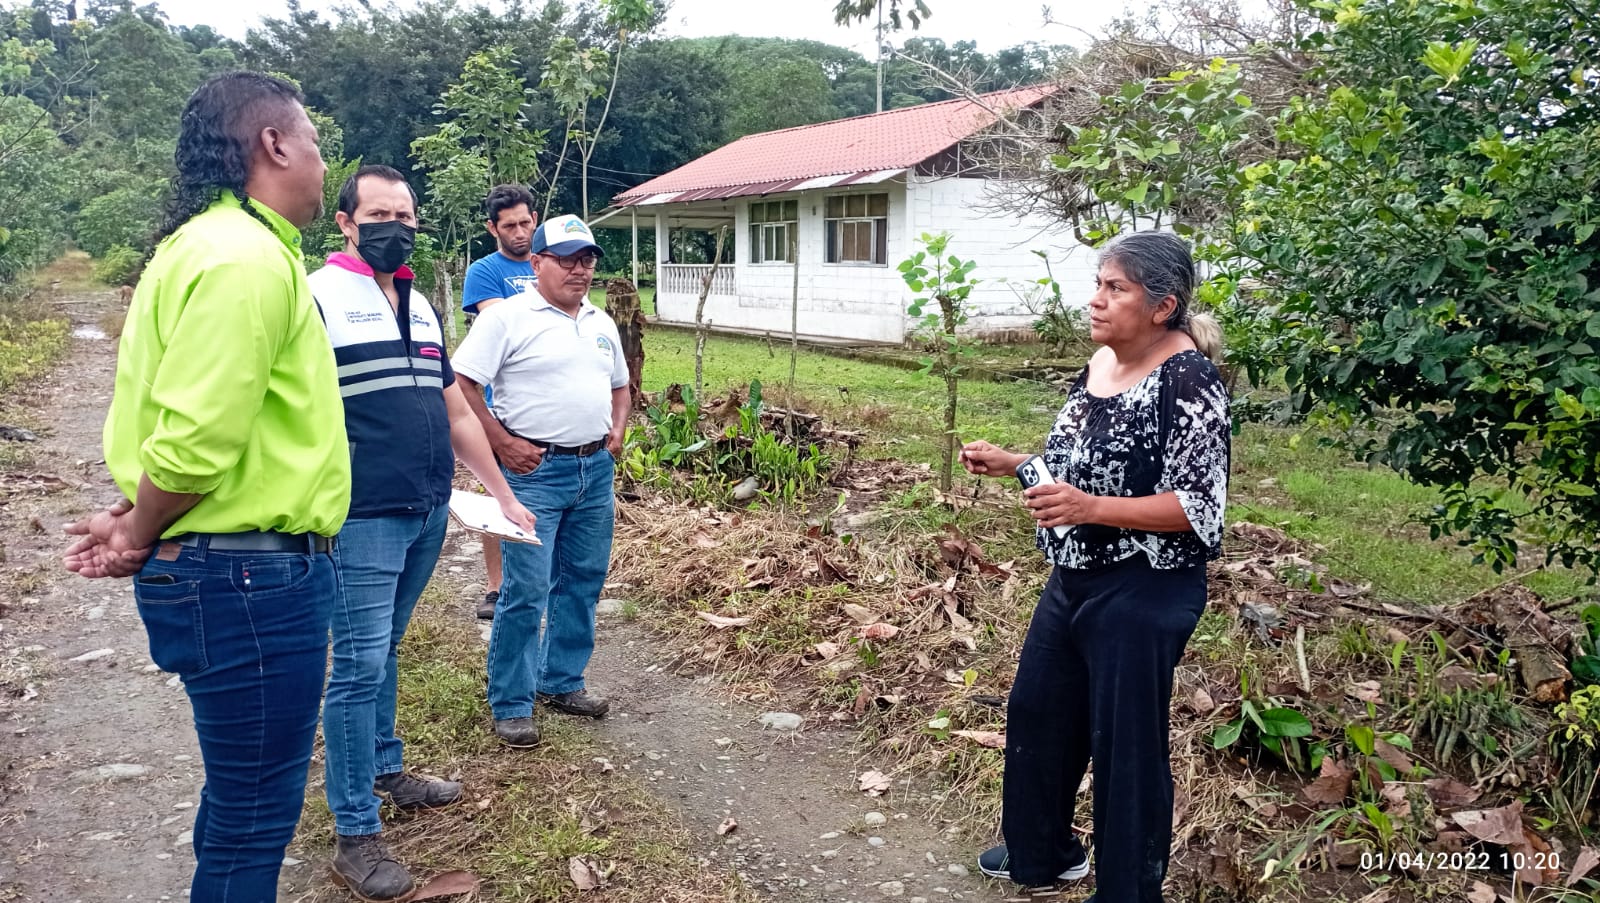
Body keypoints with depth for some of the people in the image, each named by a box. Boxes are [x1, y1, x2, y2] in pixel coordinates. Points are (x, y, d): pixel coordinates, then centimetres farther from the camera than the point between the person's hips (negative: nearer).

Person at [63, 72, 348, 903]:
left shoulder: (208, 244, 14)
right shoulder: (247, 256, -19)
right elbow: (194, 442, -25)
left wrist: (142, 521, 6)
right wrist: (143, 535, -9)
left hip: (233, 568, 10)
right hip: (253, 578, -10)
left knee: (240, 793, 24)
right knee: (255, 815, 5)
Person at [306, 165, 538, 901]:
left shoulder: (421, 307, 14)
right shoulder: (316, 298, -8)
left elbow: (457, 412, 19)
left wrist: (503, 495, 19)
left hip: (429, 512, 7)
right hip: (362, 517, -7)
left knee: (384, 651, 20)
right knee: (359, 665, -3)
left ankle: (385, 769, 35)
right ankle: (355, 836, 7)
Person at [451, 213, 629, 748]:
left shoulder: (601, 323, 14)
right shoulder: (507, 318, -8)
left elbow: (619, 384, 26)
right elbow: (461, 384, -12)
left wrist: (617, 428, 8)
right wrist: (503, 443, -15)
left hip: (596, 469, 7)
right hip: (536, 470, -7)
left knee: (582, 583, 14)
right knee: (526, 592, -6)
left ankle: (562, 682, 29)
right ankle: (510, 706, 6)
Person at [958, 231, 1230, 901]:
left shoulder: (1187, 382, -19)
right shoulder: (1100, 364, 6)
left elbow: (1196, 507, -22)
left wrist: (1090, 509, -32)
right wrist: (1009, 464, 8)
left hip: (1144, 595, -9)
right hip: (1074, 578, 9)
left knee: (1125, 743, 5)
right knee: (1036, 711, 21)